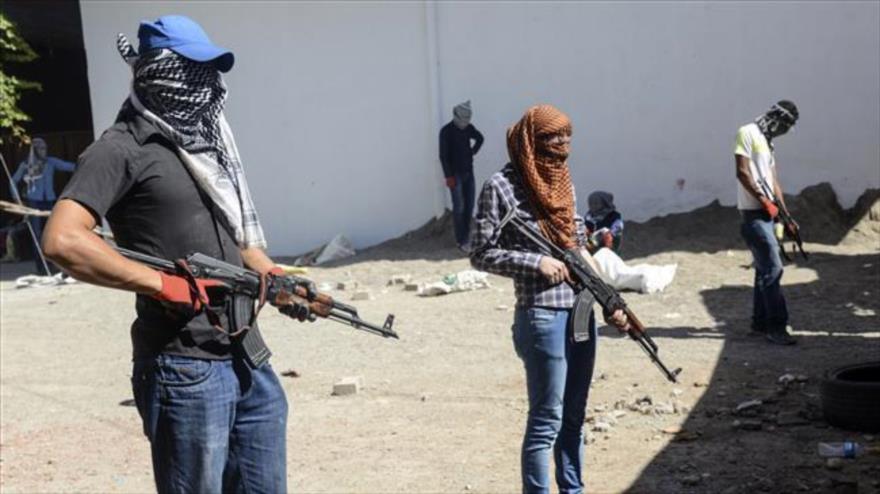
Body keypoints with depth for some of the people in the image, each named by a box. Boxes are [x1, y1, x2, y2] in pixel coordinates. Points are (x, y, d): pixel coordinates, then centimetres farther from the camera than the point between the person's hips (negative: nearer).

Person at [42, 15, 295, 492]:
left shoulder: (207, 143, 17)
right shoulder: (124, 149, -9)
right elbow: (63, 241, -21)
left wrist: (276, 277, 10)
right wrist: (162, 283, -19)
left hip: (248, 359, 8)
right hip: (185, 369, -8)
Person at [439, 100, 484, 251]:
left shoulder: (469, 128, 6)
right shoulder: (446, 131, -11)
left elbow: (480, 138, 28)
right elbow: (443, 155, -13)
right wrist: (448, 176, -17)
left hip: (468, 172, 6)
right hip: (455, 174, -6)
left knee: (469, 205, 5)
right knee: (459, 207, -7)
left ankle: (466, 235, 15)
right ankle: (462, 241, -5)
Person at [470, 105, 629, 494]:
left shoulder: (564, 182, 11)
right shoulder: (502, 187, -10)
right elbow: (481, 254, -10)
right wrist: (537, 262, -17)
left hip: (581, 312, 7)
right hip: (542, 317, -7)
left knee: (574, 416, 16)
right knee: (546, 420, -3)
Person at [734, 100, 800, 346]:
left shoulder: (767, 141, 20)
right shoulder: (748, 133, -7)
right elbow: (742, 172, -15)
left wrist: (786, 214, 16)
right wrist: (764, 200, -16)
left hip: (767, 214, 9)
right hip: (754, 214, -9)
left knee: (765, 269, 11)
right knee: (773, 268, -12)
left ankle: (760, 323, 18)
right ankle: (776, 326, -11)